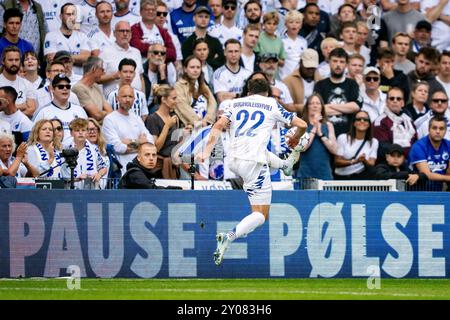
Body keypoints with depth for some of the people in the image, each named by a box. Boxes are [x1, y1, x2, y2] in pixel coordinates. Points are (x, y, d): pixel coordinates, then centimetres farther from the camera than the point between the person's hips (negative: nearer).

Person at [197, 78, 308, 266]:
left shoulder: (237, 103, 19)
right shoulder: (272, 105, 12)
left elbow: (218, 126, 5)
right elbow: (302, 125, 12)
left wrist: (207, 152, 0)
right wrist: (295, 141, 32)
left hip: (233, 160, 5)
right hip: (255, 162, -5)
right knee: (261, 215, -5)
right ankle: (231, 236, -29)